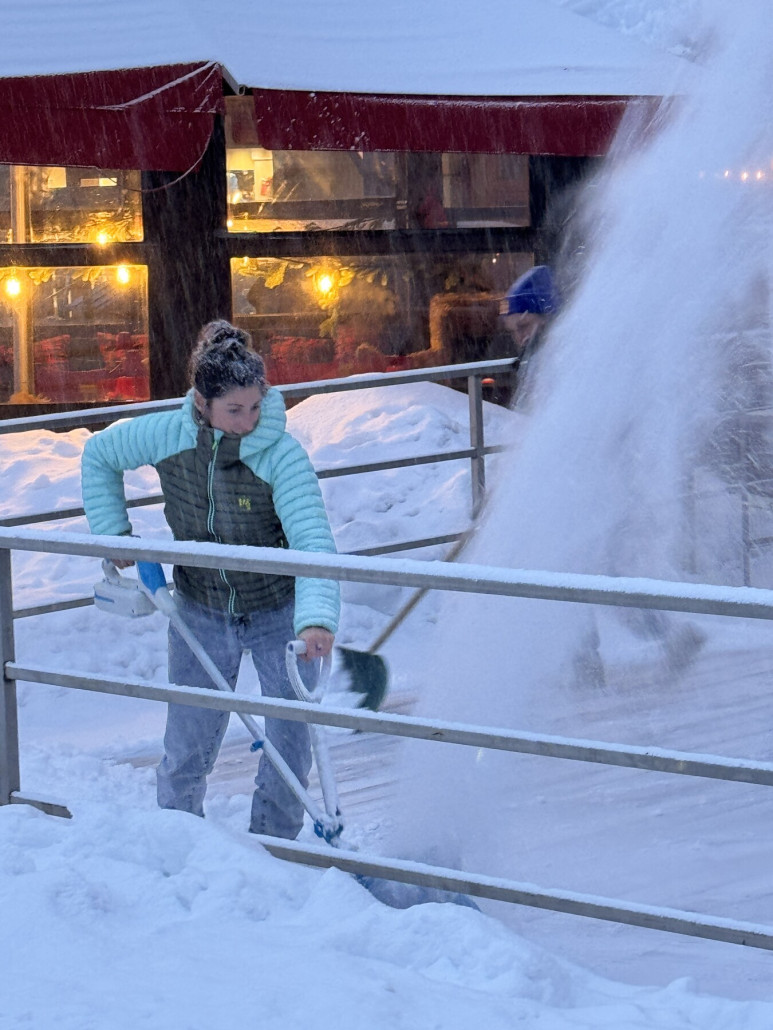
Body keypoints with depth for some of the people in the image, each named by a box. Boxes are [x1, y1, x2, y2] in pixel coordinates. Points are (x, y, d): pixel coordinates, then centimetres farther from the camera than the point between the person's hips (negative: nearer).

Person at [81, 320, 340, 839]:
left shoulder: (282, 455, -26)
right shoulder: (167, 436, -15)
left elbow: (312, 540, -37)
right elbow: (99, 455, 6)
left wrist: (317, 618, -53)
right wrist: (113, 533, -3)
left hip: (279, 612, -3)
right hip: (201, 613, 3)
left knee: (290, 743, 1)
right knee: (188, 744, 10)